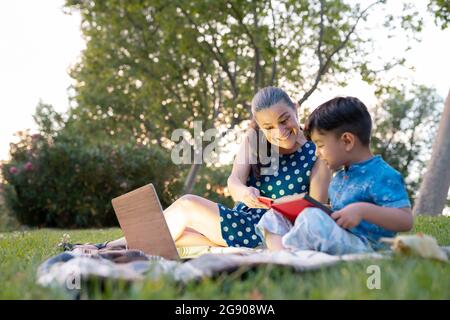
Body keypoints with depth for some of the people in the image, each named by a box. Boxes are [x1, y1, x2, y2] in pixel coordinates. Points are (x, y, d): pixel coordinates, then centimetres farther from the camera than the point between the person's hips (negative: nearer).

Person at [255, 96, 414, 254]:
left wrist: (363, 210, -27)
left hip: (365, 246, -10)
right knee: (272, 217, 5)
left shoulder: (383, 176, -9)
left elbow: (406, 221, -17)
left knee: (312, 219, -35)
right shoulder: (338, 177, 19)